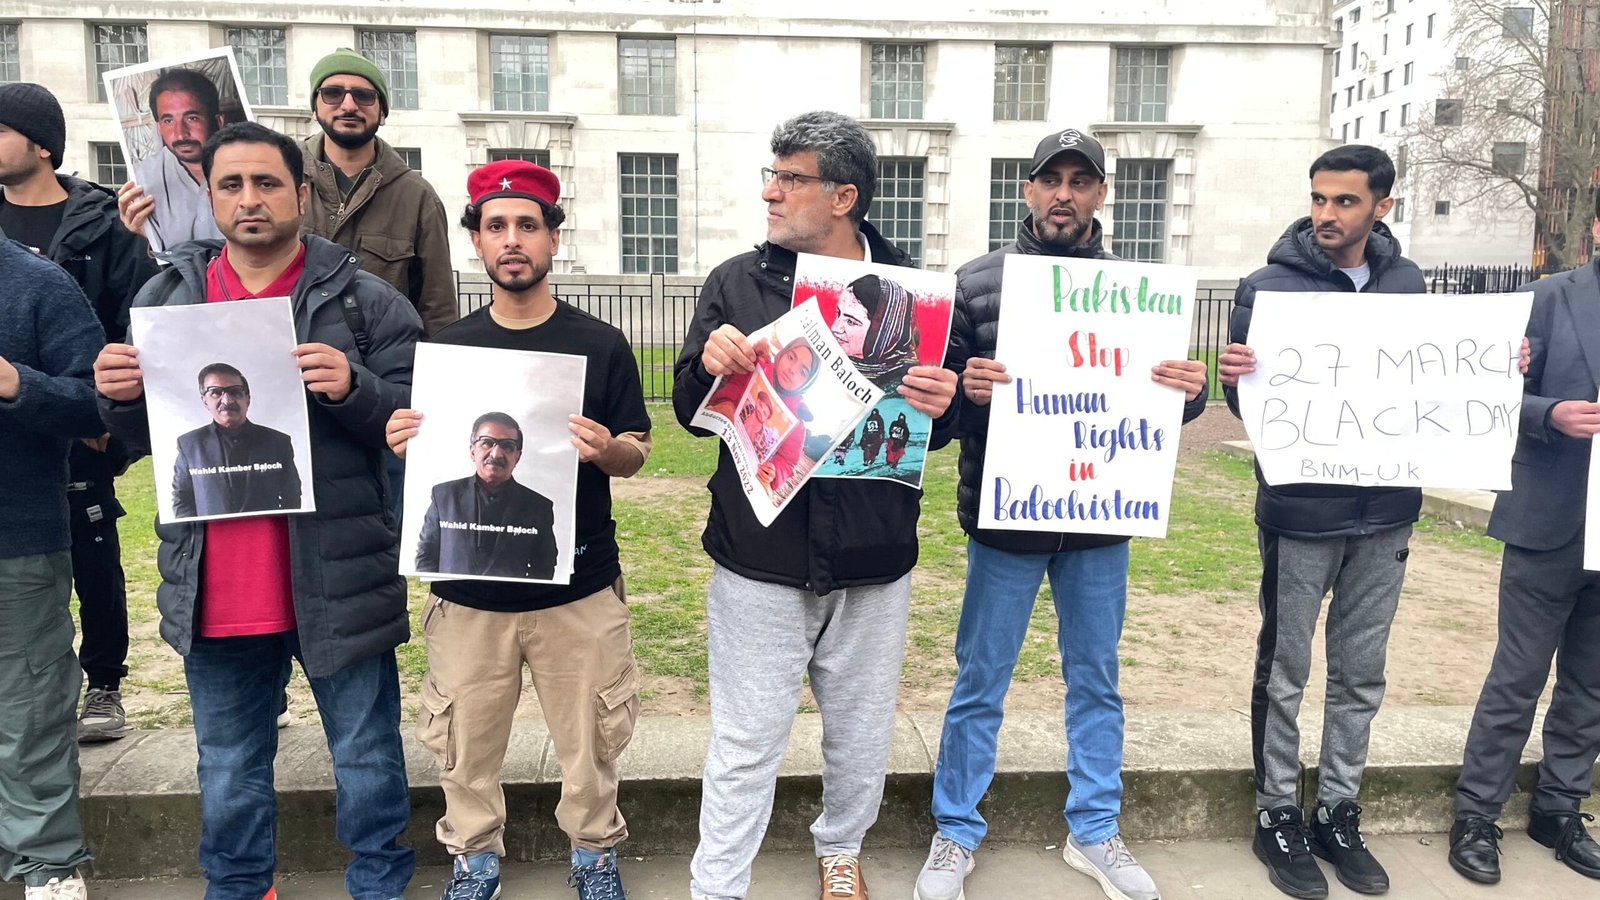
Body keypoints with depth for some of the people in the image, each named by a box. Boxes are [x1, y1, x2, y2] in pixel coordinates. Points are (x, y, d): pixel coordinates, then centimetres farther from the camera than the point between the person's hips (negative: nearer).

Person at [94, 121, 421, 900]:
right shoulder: (166, 296, 8)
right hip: (214, 591, 3)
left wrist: (349, 389, -25)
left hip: (337, 582, -3)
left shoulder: (364, 301, -3)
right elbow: (140, 435, 12)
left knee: (368, 762, 12)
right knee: (229, 775, 20)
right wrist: (118, 395, -10)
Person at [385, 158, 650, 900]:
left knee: (588, 738, 8)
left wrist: (606, 450, -21)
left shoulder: (600, 345, -1)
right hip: (469, 588, 2)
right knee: (466, 742, 10)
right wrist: (403, 445, -12)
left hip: (579, 588, -1)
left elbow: (637, 453, 1)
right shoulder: (447, 348, 4)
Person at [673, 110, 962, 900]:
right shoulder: (736, 284, 0)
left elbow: (939, 425, 3)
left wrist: (941, 406, -20)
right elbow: (689, 411, 1)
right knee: (744, 745, 8)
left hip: (873, 566, 1)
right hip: (757, 562, -1)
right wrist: (708, 364, -21)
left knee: (861, 735, 19)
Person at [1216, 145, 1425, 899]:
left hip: (1385, 512, 4)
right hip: (1300, 511, -4)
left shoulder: (1409, 284, 6)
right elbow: (1248, 402, -9)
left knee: (1360, 675, 14)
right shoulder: (1270, 286, -8)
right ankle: (1277, 816, 23)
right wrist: (1232, 375, -30)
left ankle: (1337, 814, 30)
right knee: (1284, 674, 7)